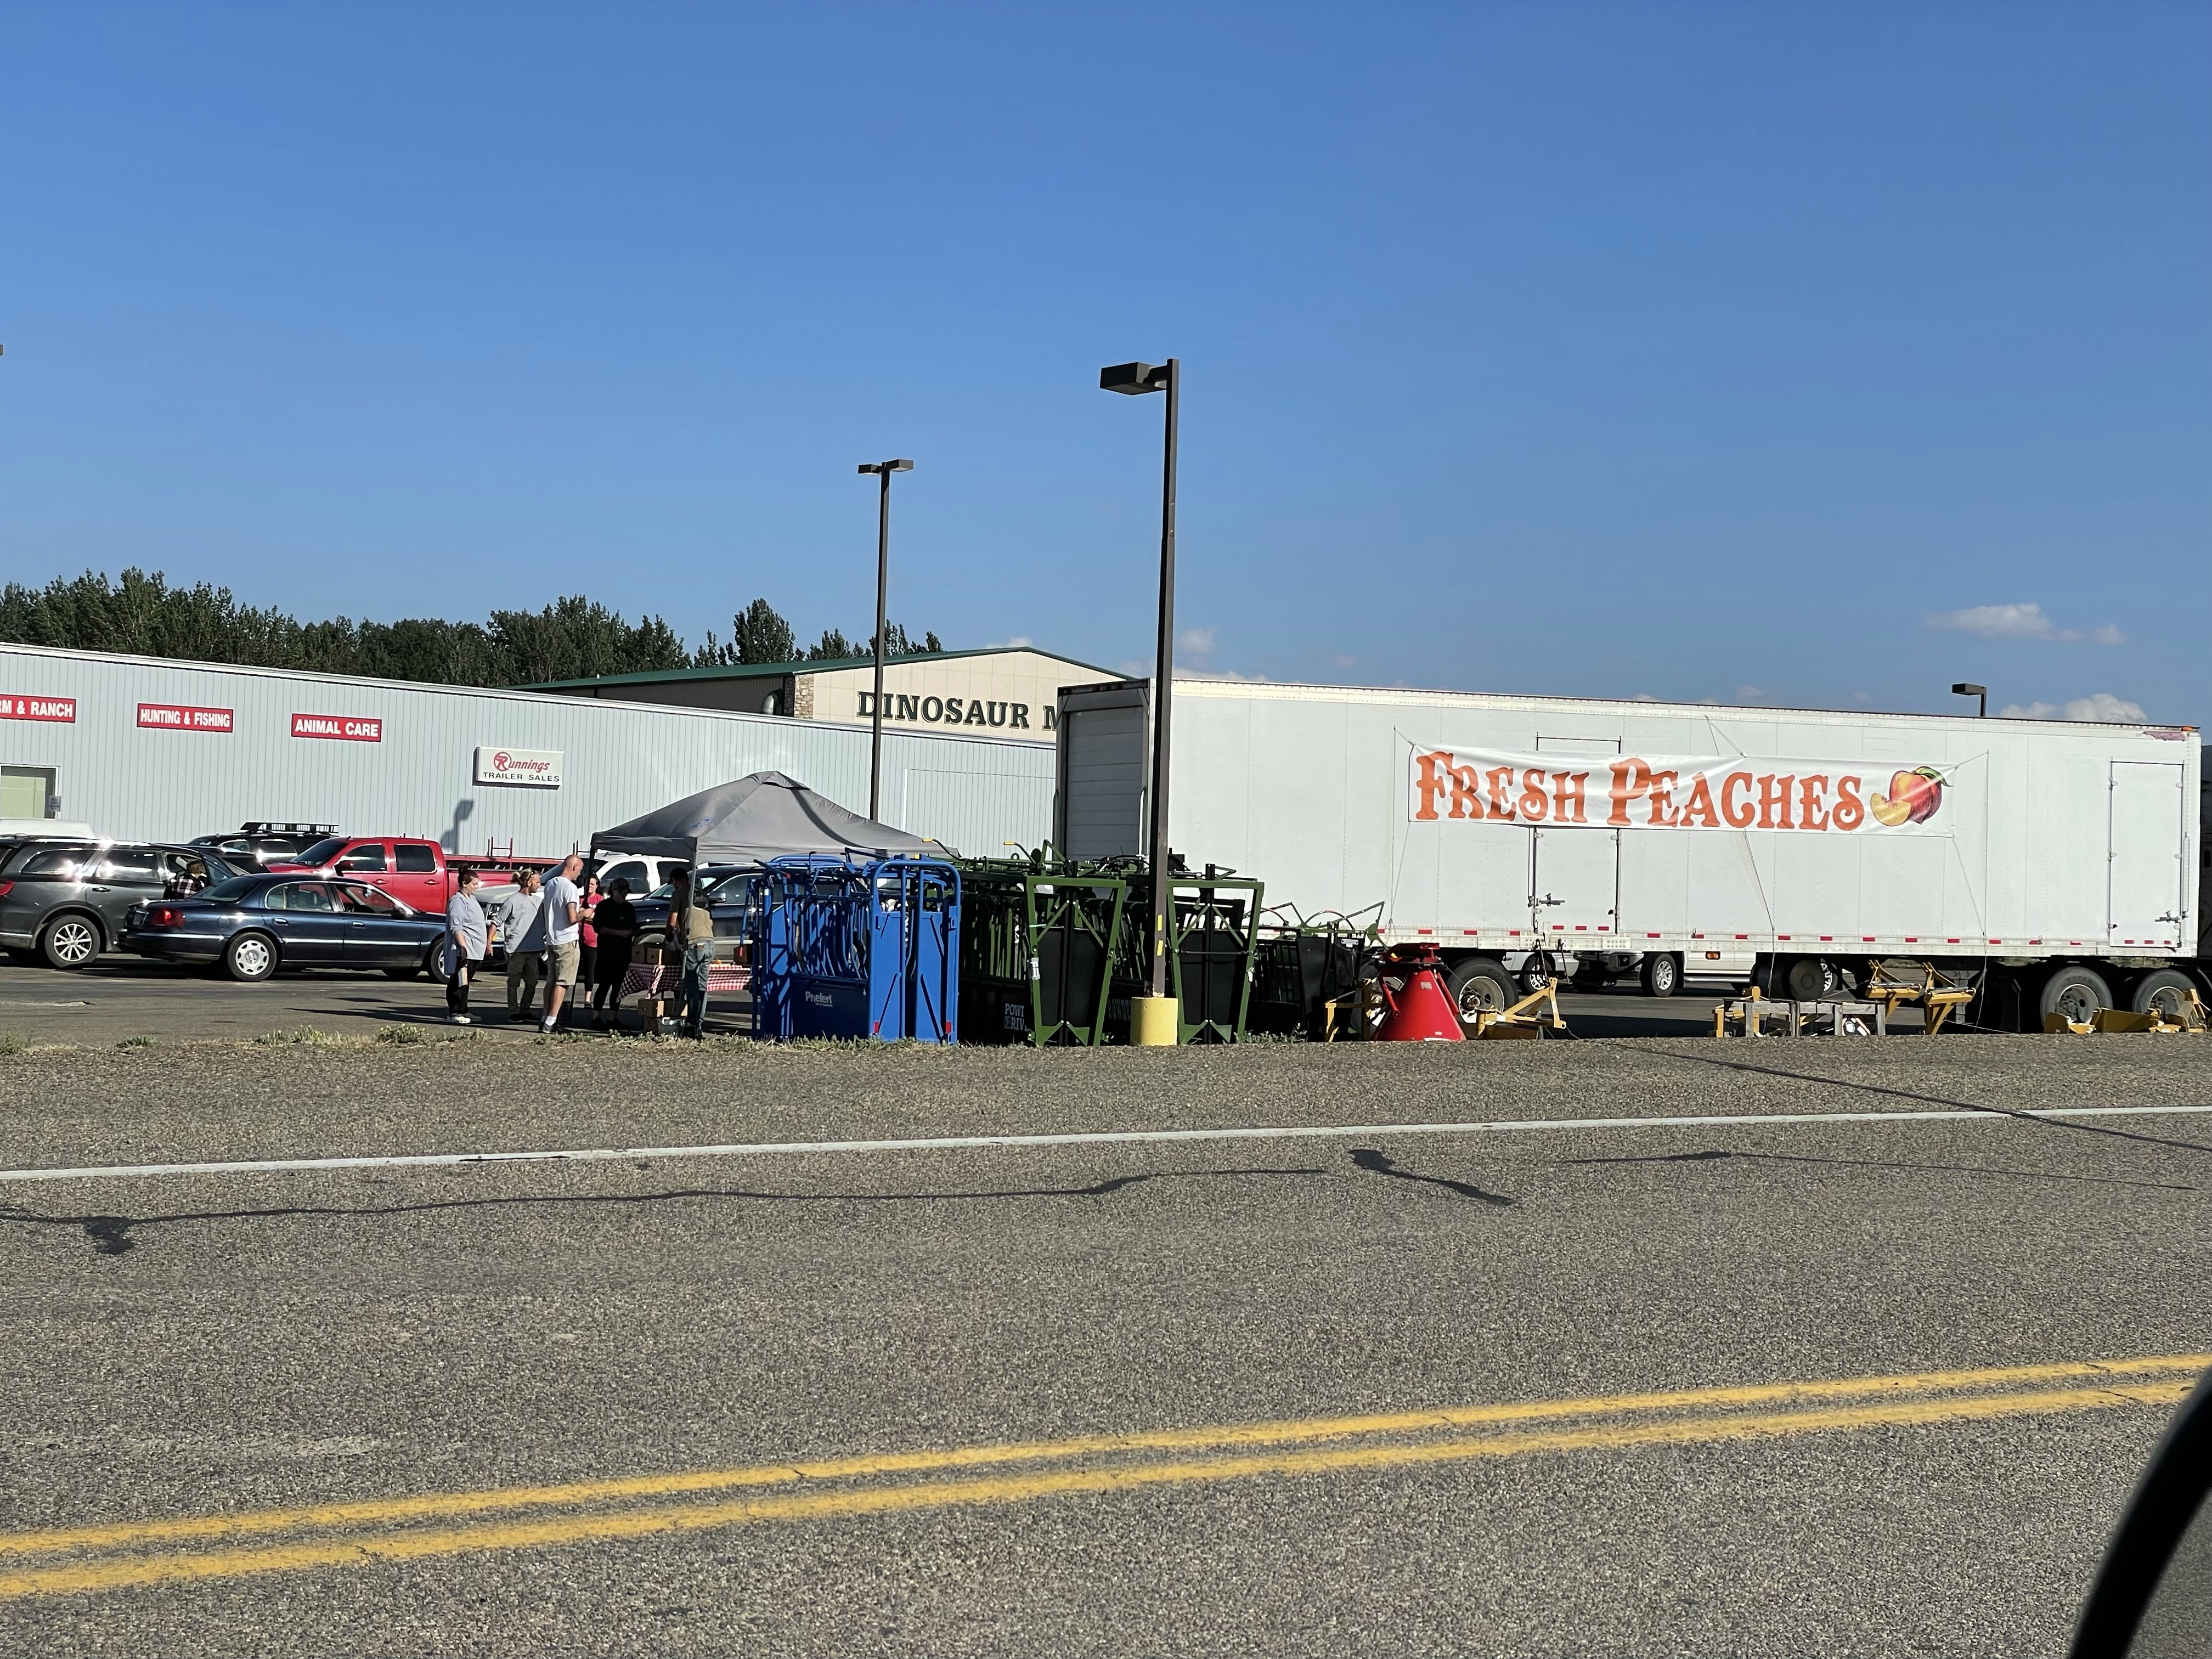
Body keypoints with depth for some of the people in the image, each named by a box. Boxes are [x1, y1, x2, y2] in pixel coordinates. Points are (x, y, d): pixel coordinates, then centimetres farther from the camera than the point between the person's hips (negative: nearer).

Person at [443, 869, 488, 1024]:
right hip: (463, 951, -10)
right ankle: (455, 1013, -6)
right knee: (459, 982, -8)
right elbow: (456, 928, -20)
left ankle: (463, 1011, 20)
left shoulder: (471, 899, 18)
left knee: (465, 982, 15)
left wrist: (487, 942, 26)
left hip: (474, 951, 10)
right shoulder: (457, 902, -13)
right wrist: (463, 946, -26)